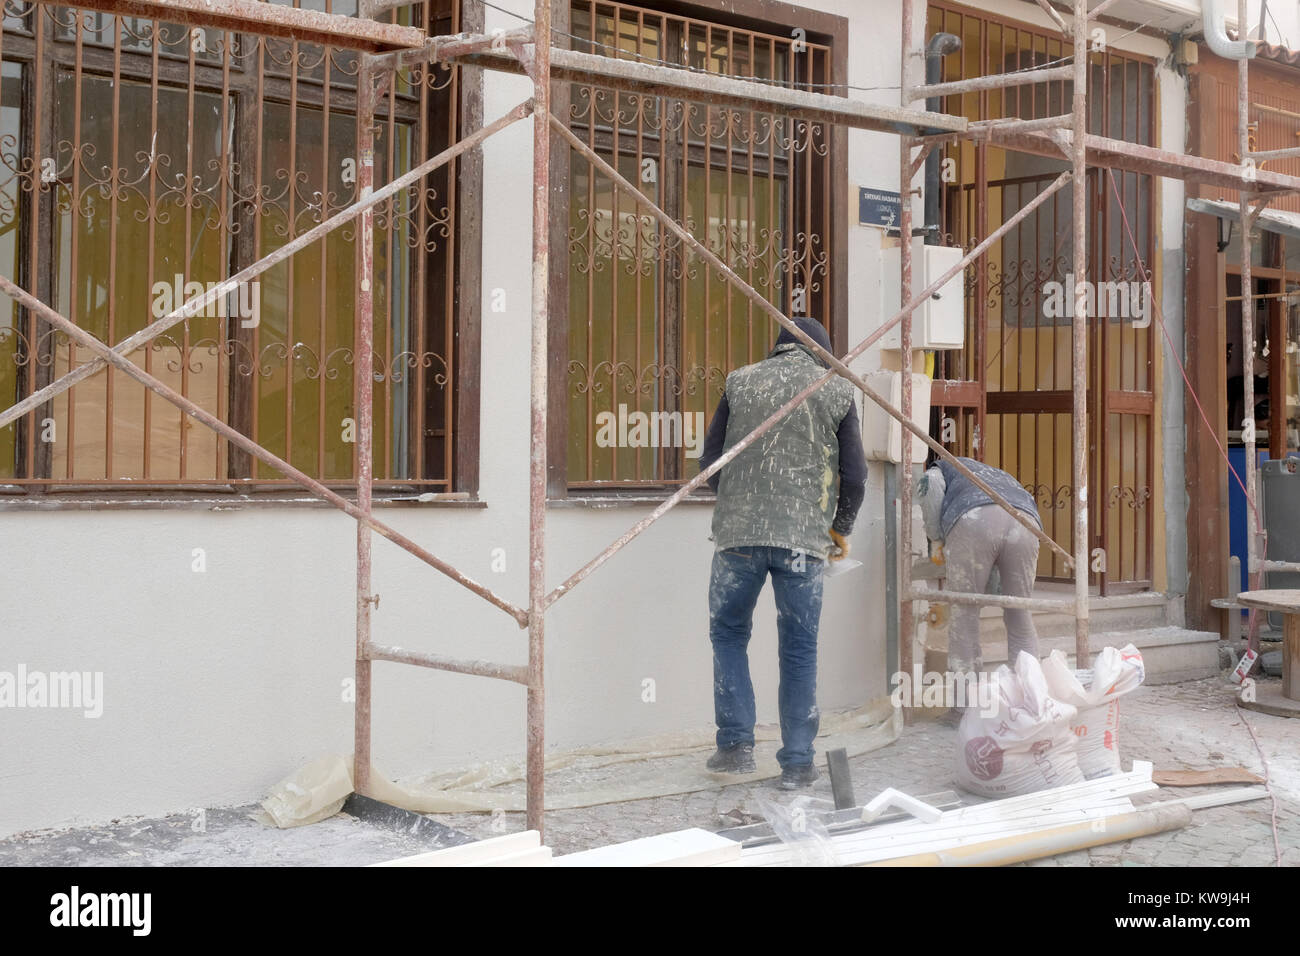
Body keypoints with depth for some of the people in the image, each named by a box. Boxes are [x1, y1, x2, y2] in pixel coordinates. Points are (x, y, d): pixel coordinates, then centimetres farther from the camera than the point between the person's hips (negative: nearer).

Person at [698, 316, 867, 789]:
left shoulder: (741, 381, 7)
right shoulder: (837, 391, 5)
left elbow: (710, 459, 9)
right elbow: (854, 474, 4)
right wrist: (841, 528, 20)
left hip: (738, 532, 0)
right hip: (805, 538, 0)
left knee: (729, 634, 16)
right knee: (799, 649, 8)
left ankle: (736, 744, 11)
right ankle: (797, 761, 11)